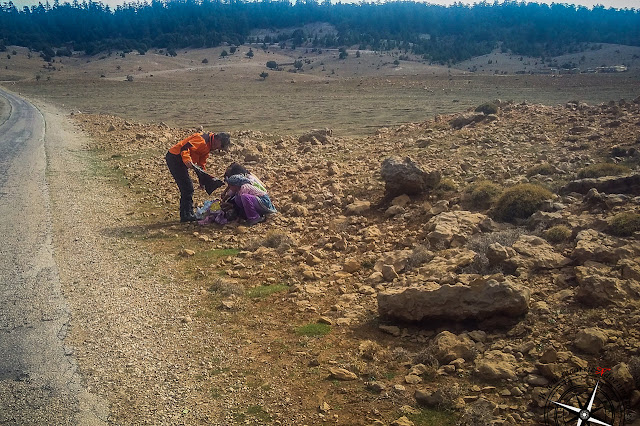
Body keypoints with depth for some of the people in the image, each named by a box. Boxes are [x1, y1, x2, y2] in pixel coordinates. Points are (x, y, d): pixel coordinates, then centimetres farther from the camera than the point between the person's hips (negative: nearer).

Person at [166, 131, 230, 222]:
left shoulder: (208, 146, 15)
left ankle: (185, 215, 18)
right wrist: (187, 159, -44)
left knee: (187, 188, 12)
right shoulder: (203, 140, -18)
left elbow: (202, 162, 20)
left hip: (178, 160, 11)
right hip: (174, 158, -11)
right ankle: (187, 215, -8)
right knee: (187, 188, -11)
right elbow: (185, 147, -28)